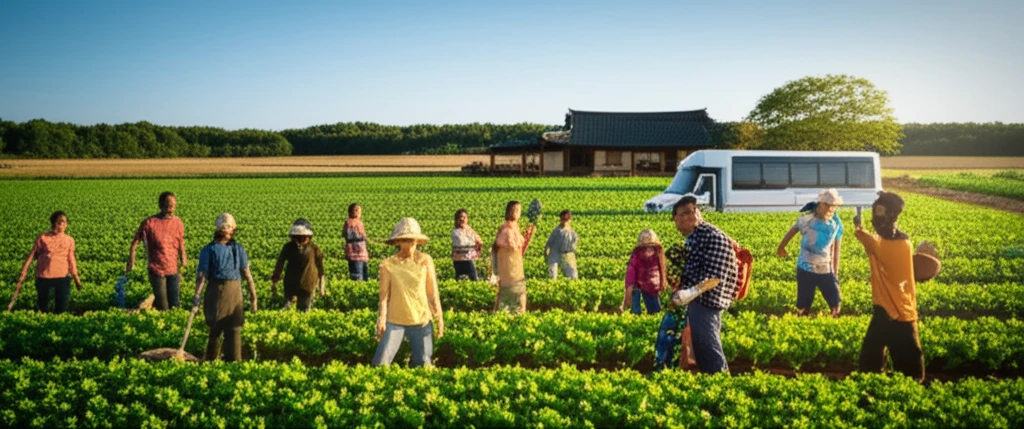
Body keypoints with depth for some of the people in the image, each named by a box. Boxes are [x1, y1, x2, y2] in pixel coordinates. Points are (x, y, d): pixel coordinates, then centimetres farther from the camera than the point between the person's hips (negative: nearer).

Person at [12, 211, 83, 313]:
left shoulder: (69, 240, 3)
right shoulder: (42, 238, -2)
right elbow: (31, 256, 3)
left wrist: (76, 278, 14)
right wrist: (23, 274, -1)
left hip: (62, 278, 1)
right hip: (43, 277, -1)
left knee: (61, 309, 3)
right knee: (42, 308, 8)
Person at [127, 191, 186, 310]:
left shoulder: (178, 222, -1)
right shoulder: (149, 222, -10)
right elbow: (135, 242, -2)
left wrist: (183, 258, 7)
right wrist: (131, 262, -4)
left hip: (173, 270, 3)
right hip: (157, 270, -3)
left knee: (174, 305, 8)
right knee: (163, 308, 1)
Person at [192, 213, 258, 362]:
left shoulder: (238, 249, 10)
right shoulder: (209, 249, 3)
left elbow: (246, 273, 10)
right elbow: (202, 274, -3)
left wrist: (253, 295, 6)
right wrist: (197, 294, -16)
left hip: (234, 291, 2)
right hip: (216, 291, -2)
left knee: (234, 329, -1)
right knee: (215, 328, 7)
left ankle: (234, 362, 3)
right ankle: (211, 361, 22)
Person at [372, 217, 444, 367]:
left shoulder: (425, 261, -2)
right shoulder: (388, 264, -5)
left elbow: (432, 293, 2)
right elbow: (384, 295, -2)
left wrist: (439, 318, 1)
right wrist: (381, 320, -11)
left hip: (421, 320, 1)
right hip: (394, 321, -1)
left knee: (424, 365, 6)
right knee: (381, 363, -7)